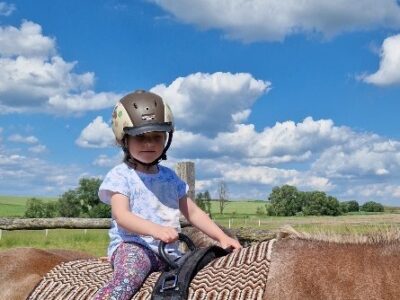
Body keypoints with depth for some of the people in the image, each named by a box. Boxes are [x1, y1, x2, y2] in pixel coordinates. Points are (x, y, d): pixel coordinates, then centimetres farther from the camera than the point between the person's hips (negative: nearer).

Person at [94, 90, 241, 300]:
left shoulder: (169, 177, 17)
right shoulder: (120, 176, -1)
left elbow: (192, 212, 20)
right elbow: (121, 215, -17)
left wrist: (222, 237, 7)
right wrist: (156, 229, -35)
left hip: (168, 251, 6)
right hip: (132, 246, -6)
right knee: (126, 280, -37)